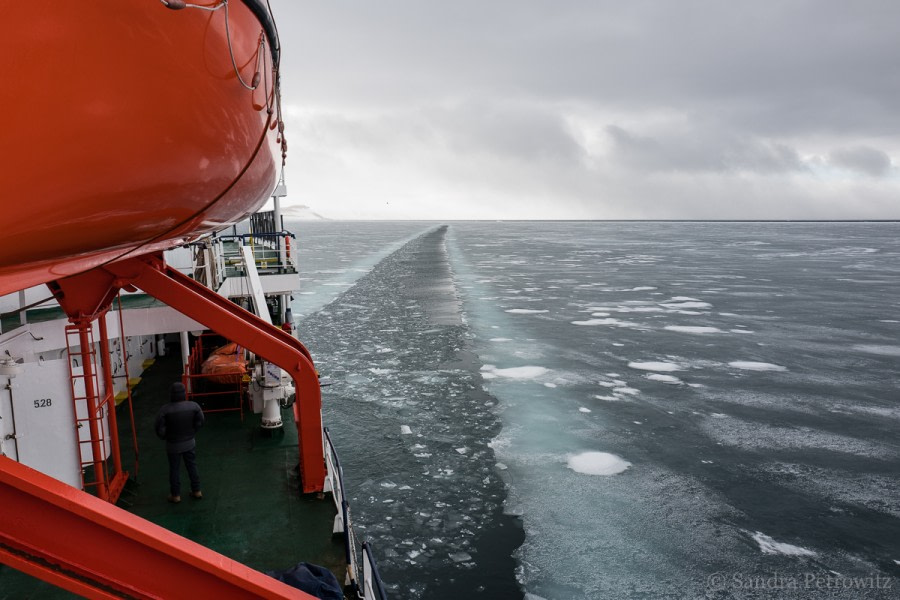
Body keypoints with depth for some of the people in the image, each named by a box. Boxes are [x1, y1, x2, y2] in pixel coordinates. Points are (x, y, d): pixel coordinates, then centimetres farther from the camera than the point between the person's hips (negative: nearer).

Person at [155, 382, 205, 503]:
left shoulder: (165, 410, -22)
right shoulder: (194, 406, -16)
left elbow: (160, 428, -16)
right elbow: (200, 422, -6)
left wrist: (164, 437, 5)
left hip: (173, 444, -2)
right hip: (189, 442, 2)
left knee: (175, 469, 14)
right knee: (192, 466, 19)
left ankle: (175, 495, 27)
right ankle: (196, 491, 30)